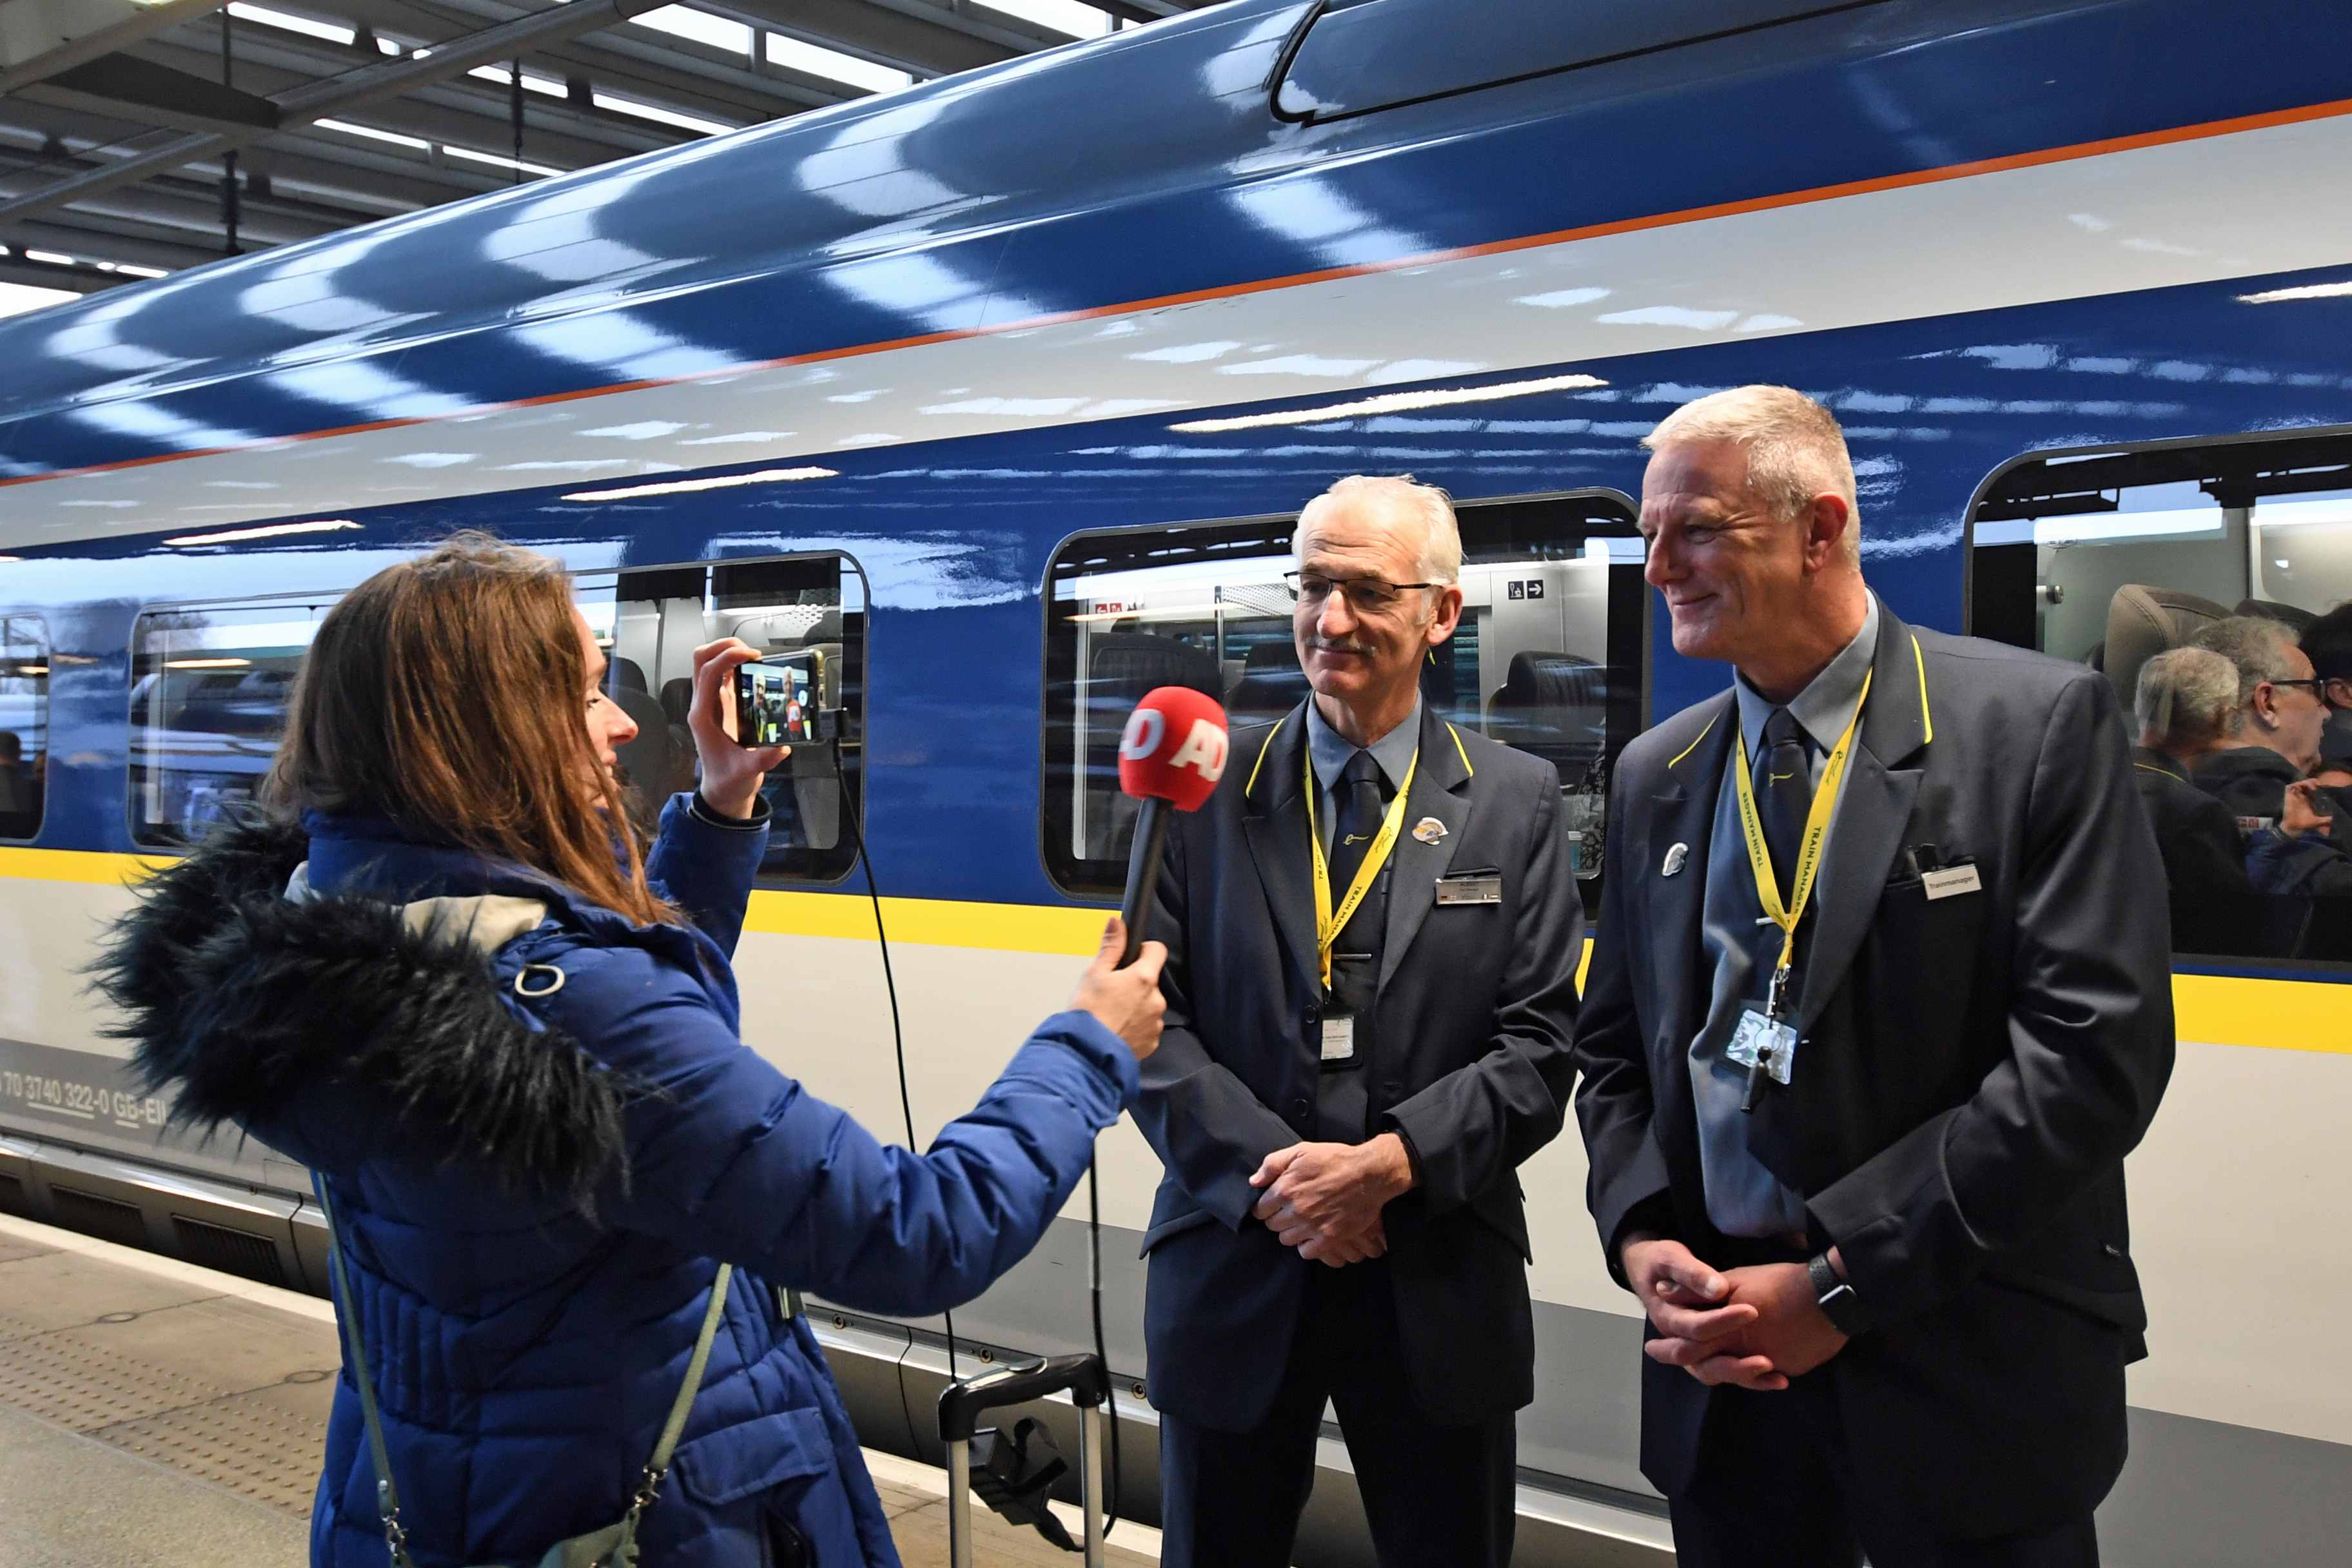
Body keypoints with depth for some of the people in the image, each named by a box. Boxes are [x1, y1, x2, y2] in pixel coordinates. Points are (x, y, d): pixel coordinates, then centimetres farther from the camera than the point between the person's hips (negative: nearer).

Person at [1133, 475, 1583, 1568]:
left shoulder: (1515, 801, 1)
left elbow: (1536, 1046, -4)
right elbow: (1152, 1014, -4)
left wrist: (1389, 1164, -17)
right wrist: (1270, 1176, -15)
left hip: (1440, 1292, 0)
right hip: (1235, 1274, 0)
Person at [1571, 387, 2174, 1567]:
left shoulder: (2038, 723, -8)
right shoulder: (1653, 775, 8)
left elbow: (2097, 1046, -15)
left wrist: (1844, 1279, -16)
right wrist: (1639, 1237, -6)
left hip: (1967, 1380, -4)